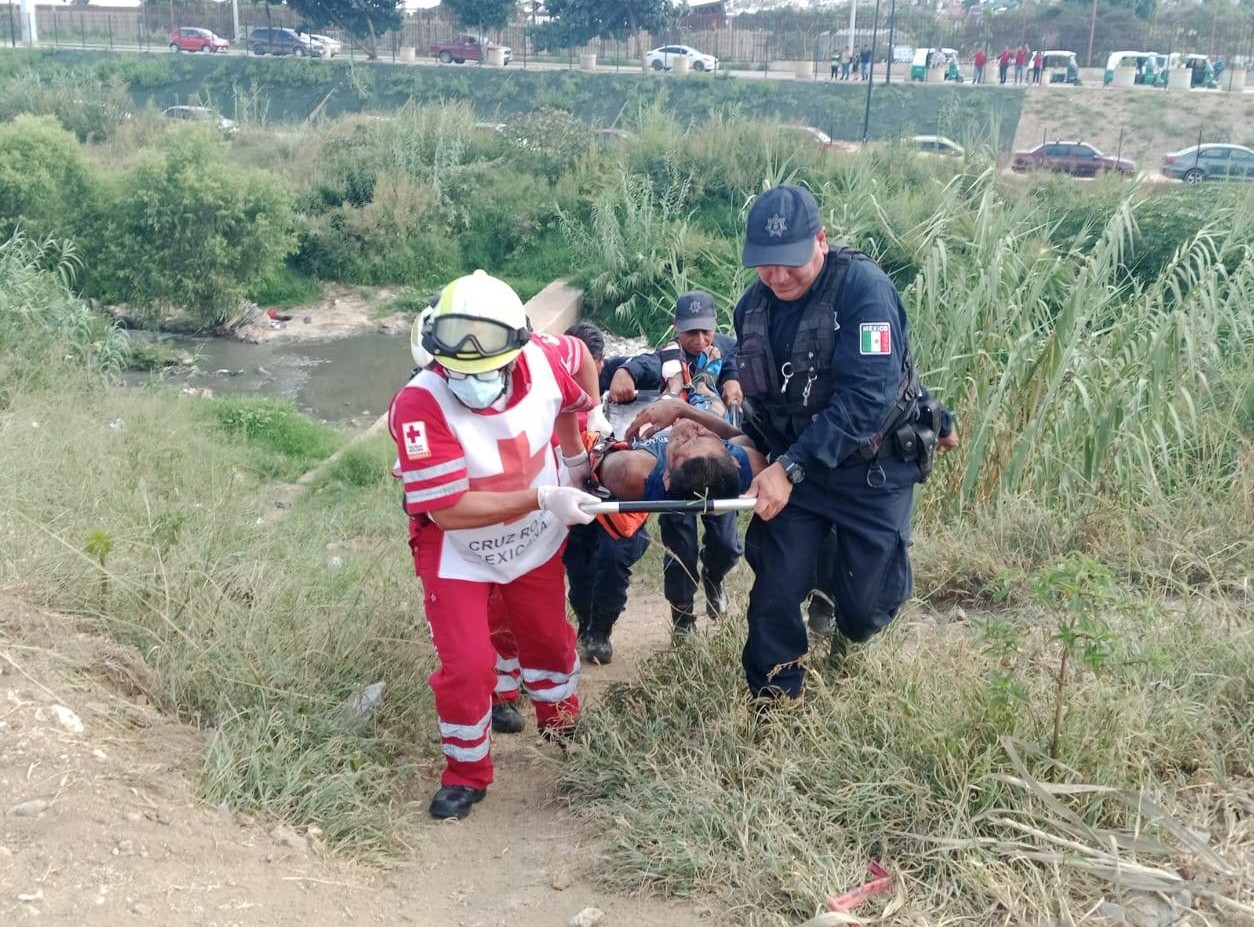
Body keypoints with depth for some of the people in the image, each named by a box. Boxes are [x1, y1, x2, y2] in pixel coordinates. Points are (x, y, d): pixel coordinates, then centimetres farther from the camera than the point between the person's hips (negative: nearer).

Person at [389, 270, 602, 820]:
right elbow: (450, 510, -34)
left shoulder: (543, 361, -24)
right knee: (466, 665, -5)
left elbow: (581, 357, 2)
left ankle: (562, 724, 51)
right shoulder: (420, 405, -34)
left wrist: (575, 453, 4)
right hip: (457, 553, -4)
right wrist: (542, 497, -37)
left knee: (549, 639, 21)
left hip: (535, 542, 4)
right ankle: (466, 774, 21)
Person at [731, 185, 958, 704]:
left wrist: (791, 467, -35)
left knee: (865, 607, 3)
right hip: (791, 468, 4)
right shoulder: (753, 306, -2)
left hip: (873, 472, -4)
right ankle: (772, 703, 23)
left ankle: (847, 630, 42)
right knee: (774, 593, 0)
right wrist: (761, 462, 6)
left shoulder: (864, 289, -22)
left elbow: (866, 399, -31)